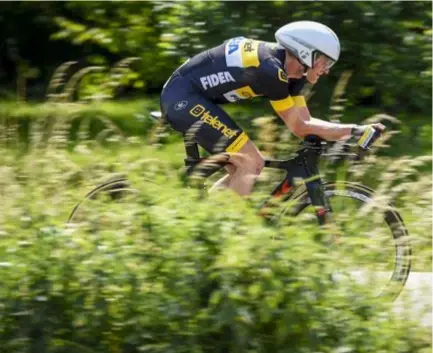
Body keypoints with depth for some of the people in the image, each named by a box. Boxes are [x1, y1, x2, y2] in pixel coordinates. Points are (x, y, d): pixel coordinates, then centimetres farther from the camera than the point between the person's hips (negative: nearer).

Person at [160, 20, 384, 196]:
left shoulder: (289, 68, 6)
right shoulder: (271, 68, -22)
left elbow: (305, 124, 5)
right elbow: (299, 128, -16)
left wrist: (355, 130, -4)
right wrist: (354, 131, -15)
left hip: (182, 100, 10)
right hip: (183, 97, -10)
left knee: (241, 170, 13)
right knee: (251, 163, -14)